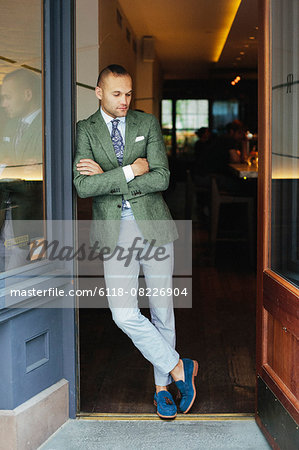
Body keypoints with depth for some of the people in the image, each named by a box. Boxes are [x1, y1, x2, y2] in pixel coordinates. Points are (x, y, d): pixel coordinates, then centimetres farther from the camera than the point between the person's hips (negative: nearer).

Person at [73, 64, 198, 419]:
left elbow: (161, 179, -6)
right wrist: (129, 171, -13)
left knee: (162, 312, 8)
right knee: (124, 314, -12)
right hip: (114, 232, -1)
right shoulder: (84, 131, 3)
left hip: (153, 226, 1)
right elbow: (83, 186, -11)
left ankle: (162, 386, 25)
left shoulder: (147, 124, 6)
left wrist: (107, 177, -9)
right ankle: (179, 368, 7)